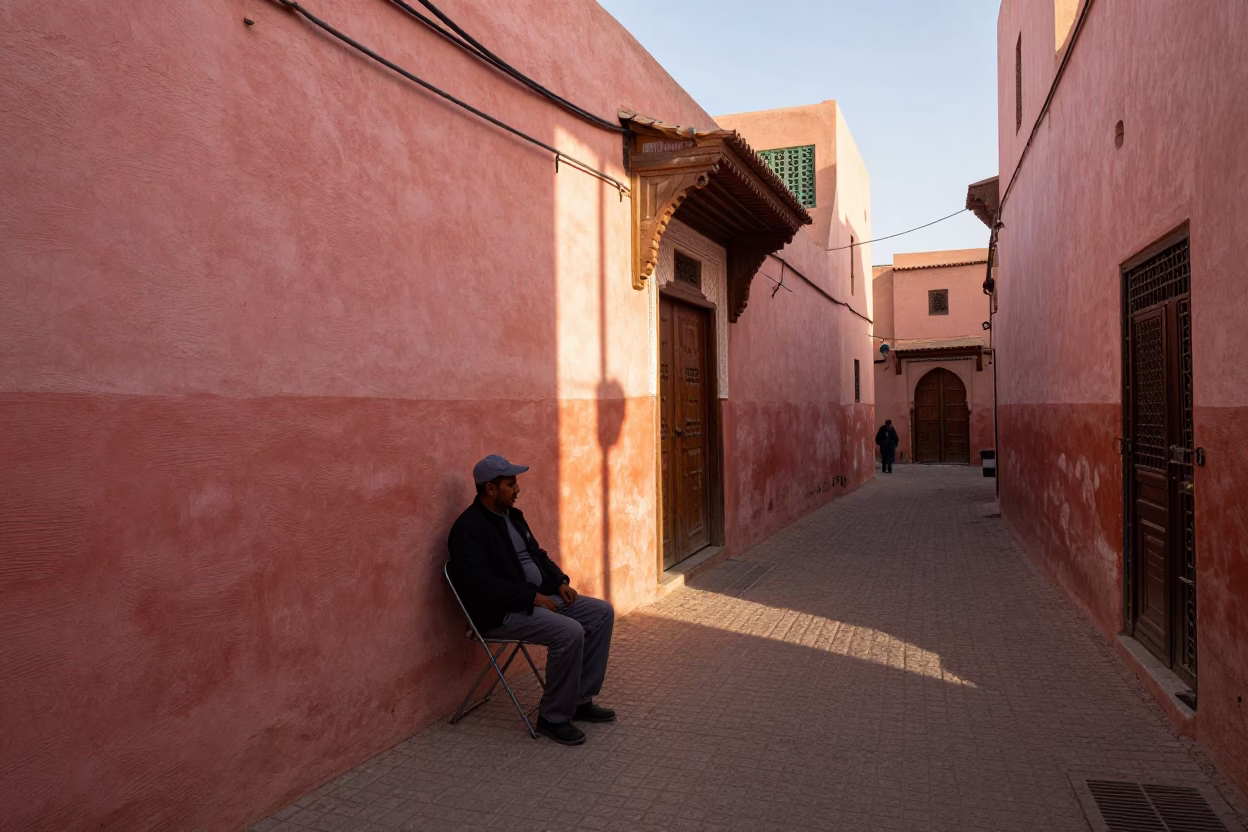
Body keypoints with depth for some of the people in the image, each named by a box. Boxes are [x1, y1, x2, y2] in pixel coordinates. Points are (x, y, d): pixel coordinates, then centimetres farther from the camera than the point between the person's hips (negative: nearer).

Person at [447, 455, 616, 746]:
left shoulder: (511, 515, 13)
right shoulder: (469, 528, -16)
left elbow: (537, 554, 22)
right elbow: (482, 584, -25)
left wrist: (560, 582, 4)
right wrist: (532, 597, -23)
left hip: (541, 596, 10)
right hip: (503, 612, -10)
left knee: (602, 613, 1)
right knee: (570, 632, -30)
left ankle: (581, 700, 7)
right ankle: (553, 717, -10)